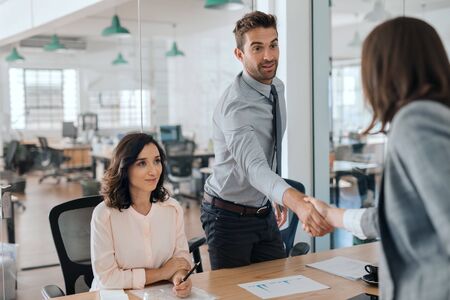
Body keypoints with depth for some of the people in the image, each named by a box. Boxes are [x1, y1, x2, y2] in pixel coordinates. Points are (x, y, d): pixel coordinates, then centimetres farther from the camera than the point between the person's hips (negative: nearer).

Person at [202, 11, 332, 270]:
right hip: (230, 216, -7)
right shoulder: (236, 106, -27)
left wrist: (280, 199, 17)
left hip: (264, 212, 7)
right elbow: (254, 167, -43)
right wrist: (299, 203, -59)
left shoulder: (278, 88, 0)